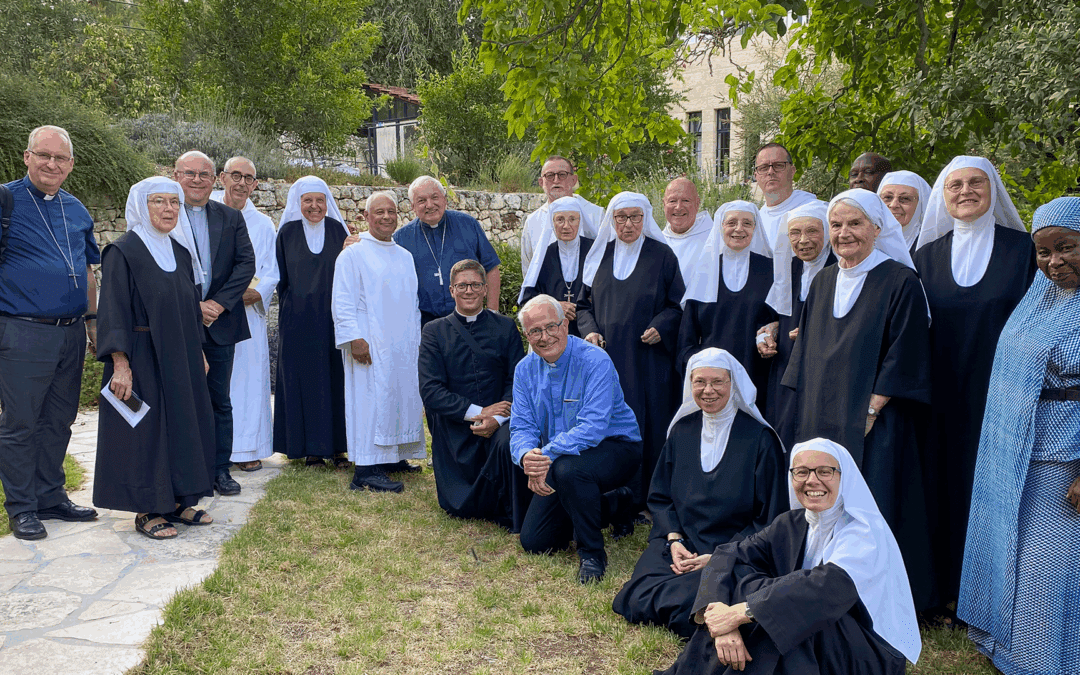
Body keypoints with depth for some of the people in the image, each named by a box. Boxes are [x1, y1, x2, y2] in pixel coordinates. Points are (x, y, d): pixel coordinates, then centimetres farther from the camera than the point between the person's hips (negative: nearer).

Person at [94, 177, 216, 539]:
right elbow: (113, 312, -14)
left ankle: (176, 501, 21)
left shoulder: (180, 252, 11)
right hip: (141, 360, -7)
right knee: (146, 430, -1)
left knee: (182, 425, 10)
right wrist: (120, 363, -21)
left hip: (181, 360, 7)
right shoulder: (123, 252, -10)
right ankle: (146, 510, 10)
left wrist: (198, 354, 15)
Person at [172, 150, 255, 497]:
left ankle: (220, 469, 18)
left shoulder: (231, 218, 9)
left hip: (220, 324, 3)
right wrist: (192, 307, -14)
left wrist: (219, 303, -11)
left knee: (219, 400, 9)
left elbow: (246, 263, 1)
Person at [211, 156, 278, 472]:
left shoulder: (263, 224, 12)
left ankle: (246, 448, 7)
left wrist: (256, 293, -12)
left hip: (248, 313, 1)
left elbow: (272, 273, 9)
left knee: (249, 374, -1)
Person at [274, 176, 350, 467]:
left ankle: (338, 446, 8)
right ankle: (311, 447, 8)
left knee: (336, 377, 0)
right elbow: (281, 278, 8)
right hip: (299, 319, 0)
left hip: (333, 316, 1)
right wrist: (289, 309, 3)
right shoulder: (288, 232, 5)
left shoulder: (338, 230, 6)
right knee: (304, 379, 1)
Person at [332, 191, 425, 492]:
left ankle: (395, 457, 19)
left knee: (403, 395, 8)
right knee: (372, 400, -10)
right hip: (370, 343, -7)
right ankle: (366, 470, -8)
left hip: (403, 345, 7)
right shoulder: (353, 255, -2)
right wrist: (354, 337, -17)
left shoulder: (405, 257, 17)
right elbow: (343, 301, -7)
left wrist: (417, 339, 14)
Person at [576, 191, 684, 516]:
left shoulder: (662, 255, 2)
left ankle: (646, 499, 7)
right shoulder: (600, 255, 11)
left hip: (648, 358, -3)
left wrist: (660, 327, -14)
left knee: (648, 427, -2)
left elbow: (679, 304, 3)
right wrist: (589, 329, -1)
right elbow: (584, 303, 17)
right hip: (606, 356, 3)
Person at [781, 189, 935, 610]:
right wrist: (809, 410, 8)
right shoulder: (823, 282, 12)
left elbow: (903, 357, -11)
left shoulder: (900, 282, -7)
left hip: (873, 421, -6)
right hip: (822, 419, 6)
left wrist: (871, 410, -16)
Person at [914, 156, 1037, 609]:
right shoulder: (928, 254, 8)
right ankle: (949, 590, 16)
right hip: (944, 396, 2)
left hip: (999, 391, -2)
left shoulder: (1020, 247, 2)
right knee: (947, 484, 5)